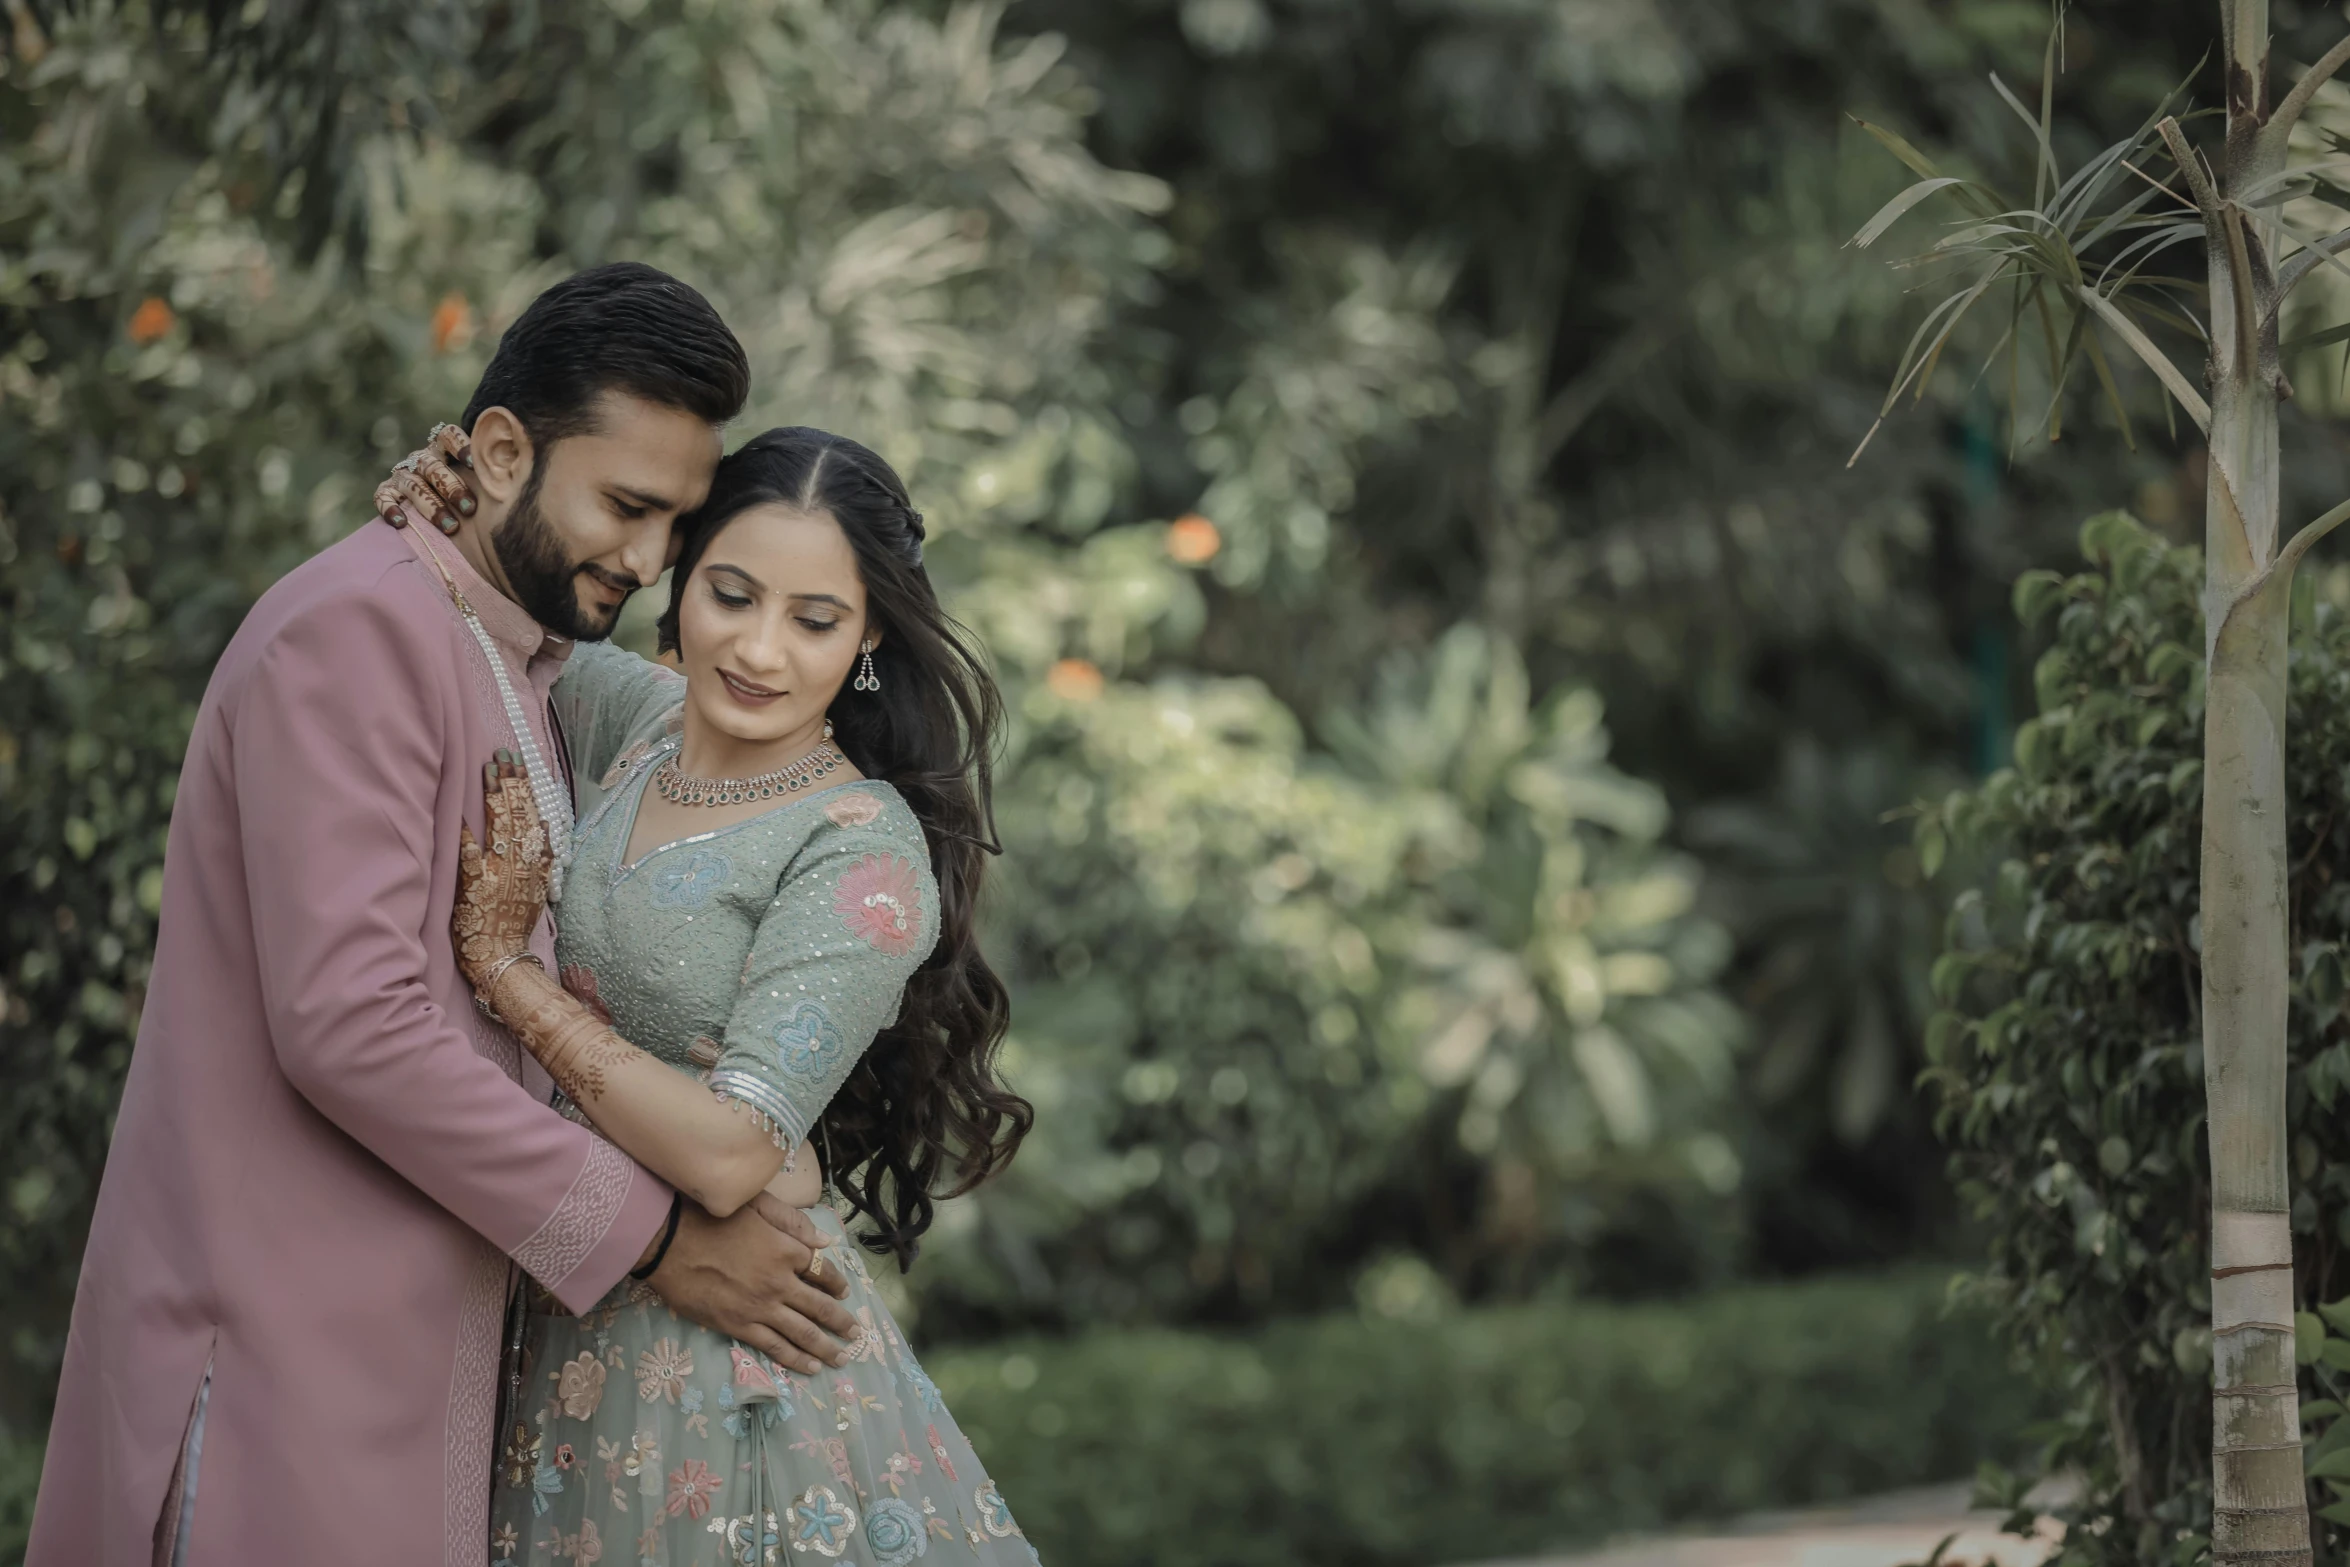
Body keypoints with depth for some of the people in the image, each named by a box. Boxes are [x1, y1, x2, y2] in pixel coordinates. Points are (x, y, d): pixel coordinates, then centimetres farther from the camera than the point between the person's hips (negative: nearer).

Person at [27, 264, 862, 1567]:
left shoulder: (522, 673, 20)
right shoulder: (355, 632, -12)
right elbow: (350, 1023, -21)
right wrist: (651, 1236, -15)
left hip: (405, 1350, 9)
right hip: (283, 1353, -9)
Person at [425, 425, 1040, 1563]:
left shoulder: (867, 857, -17)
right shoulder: (637, 718, 3)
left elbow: (728, 1153, -25)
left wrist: (502, 964, -18)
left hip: (735, 1367, -6)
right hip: (575, 1330, 6)